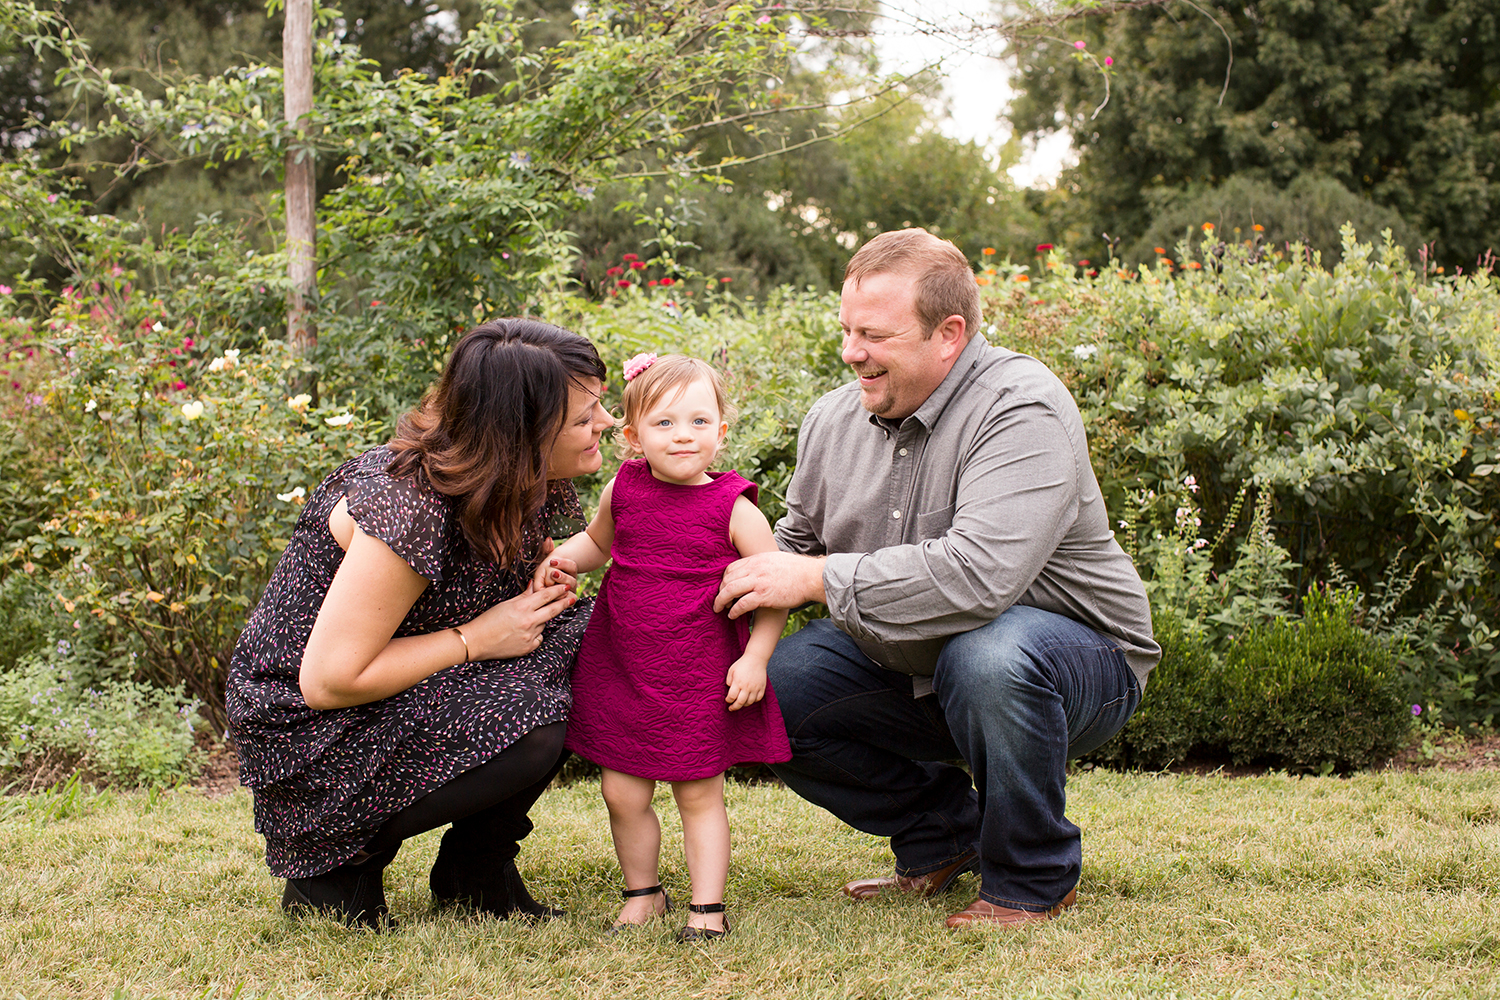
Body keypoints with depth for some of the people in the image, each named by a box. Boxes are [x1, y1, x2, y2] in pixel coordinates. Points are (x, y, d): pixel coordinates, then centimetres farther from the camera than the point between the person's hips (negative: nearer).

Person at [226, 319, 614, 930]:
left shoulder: (521, 487, -5)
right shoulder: (406, 507, -31)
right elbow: (327, 680, -29)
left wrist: (543, 580, -9)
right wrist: (476, 639, -22)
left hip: (385, 676, 9)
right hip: (304, 727, -9)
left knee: (572, 634, -8)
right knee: (525, 734, -27)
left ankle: (478, 874, 4)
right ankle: (335, 862, -5)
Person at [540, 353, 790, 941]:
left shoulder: (733, 508, -9)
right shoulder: (623, 490, 1)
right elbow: (598, 541, 22)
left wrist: (755, 658, -13)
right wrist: (561, 559, 3)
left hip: (698, 678, -3)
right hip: (620, 667, 3)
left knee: (699, 794, 4)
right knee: (623, 794, 7)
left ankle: (707, 907, 16)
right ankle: (642, 894, 27)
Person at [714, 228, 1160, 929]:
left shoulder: (1023, 410, -24)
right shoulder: (835, 419, 1)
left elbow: (980, 574, -37)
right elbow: (796, 545, 14)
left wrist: (820, 579, -31)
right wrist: (744, 587, -9)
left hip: (1069, 645, -7)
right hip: (910, 668, 7)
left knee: (986, 657, -39)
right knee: (770, 686, -11)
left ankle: (1033, 881, -12)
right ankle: (944, 834, 10)